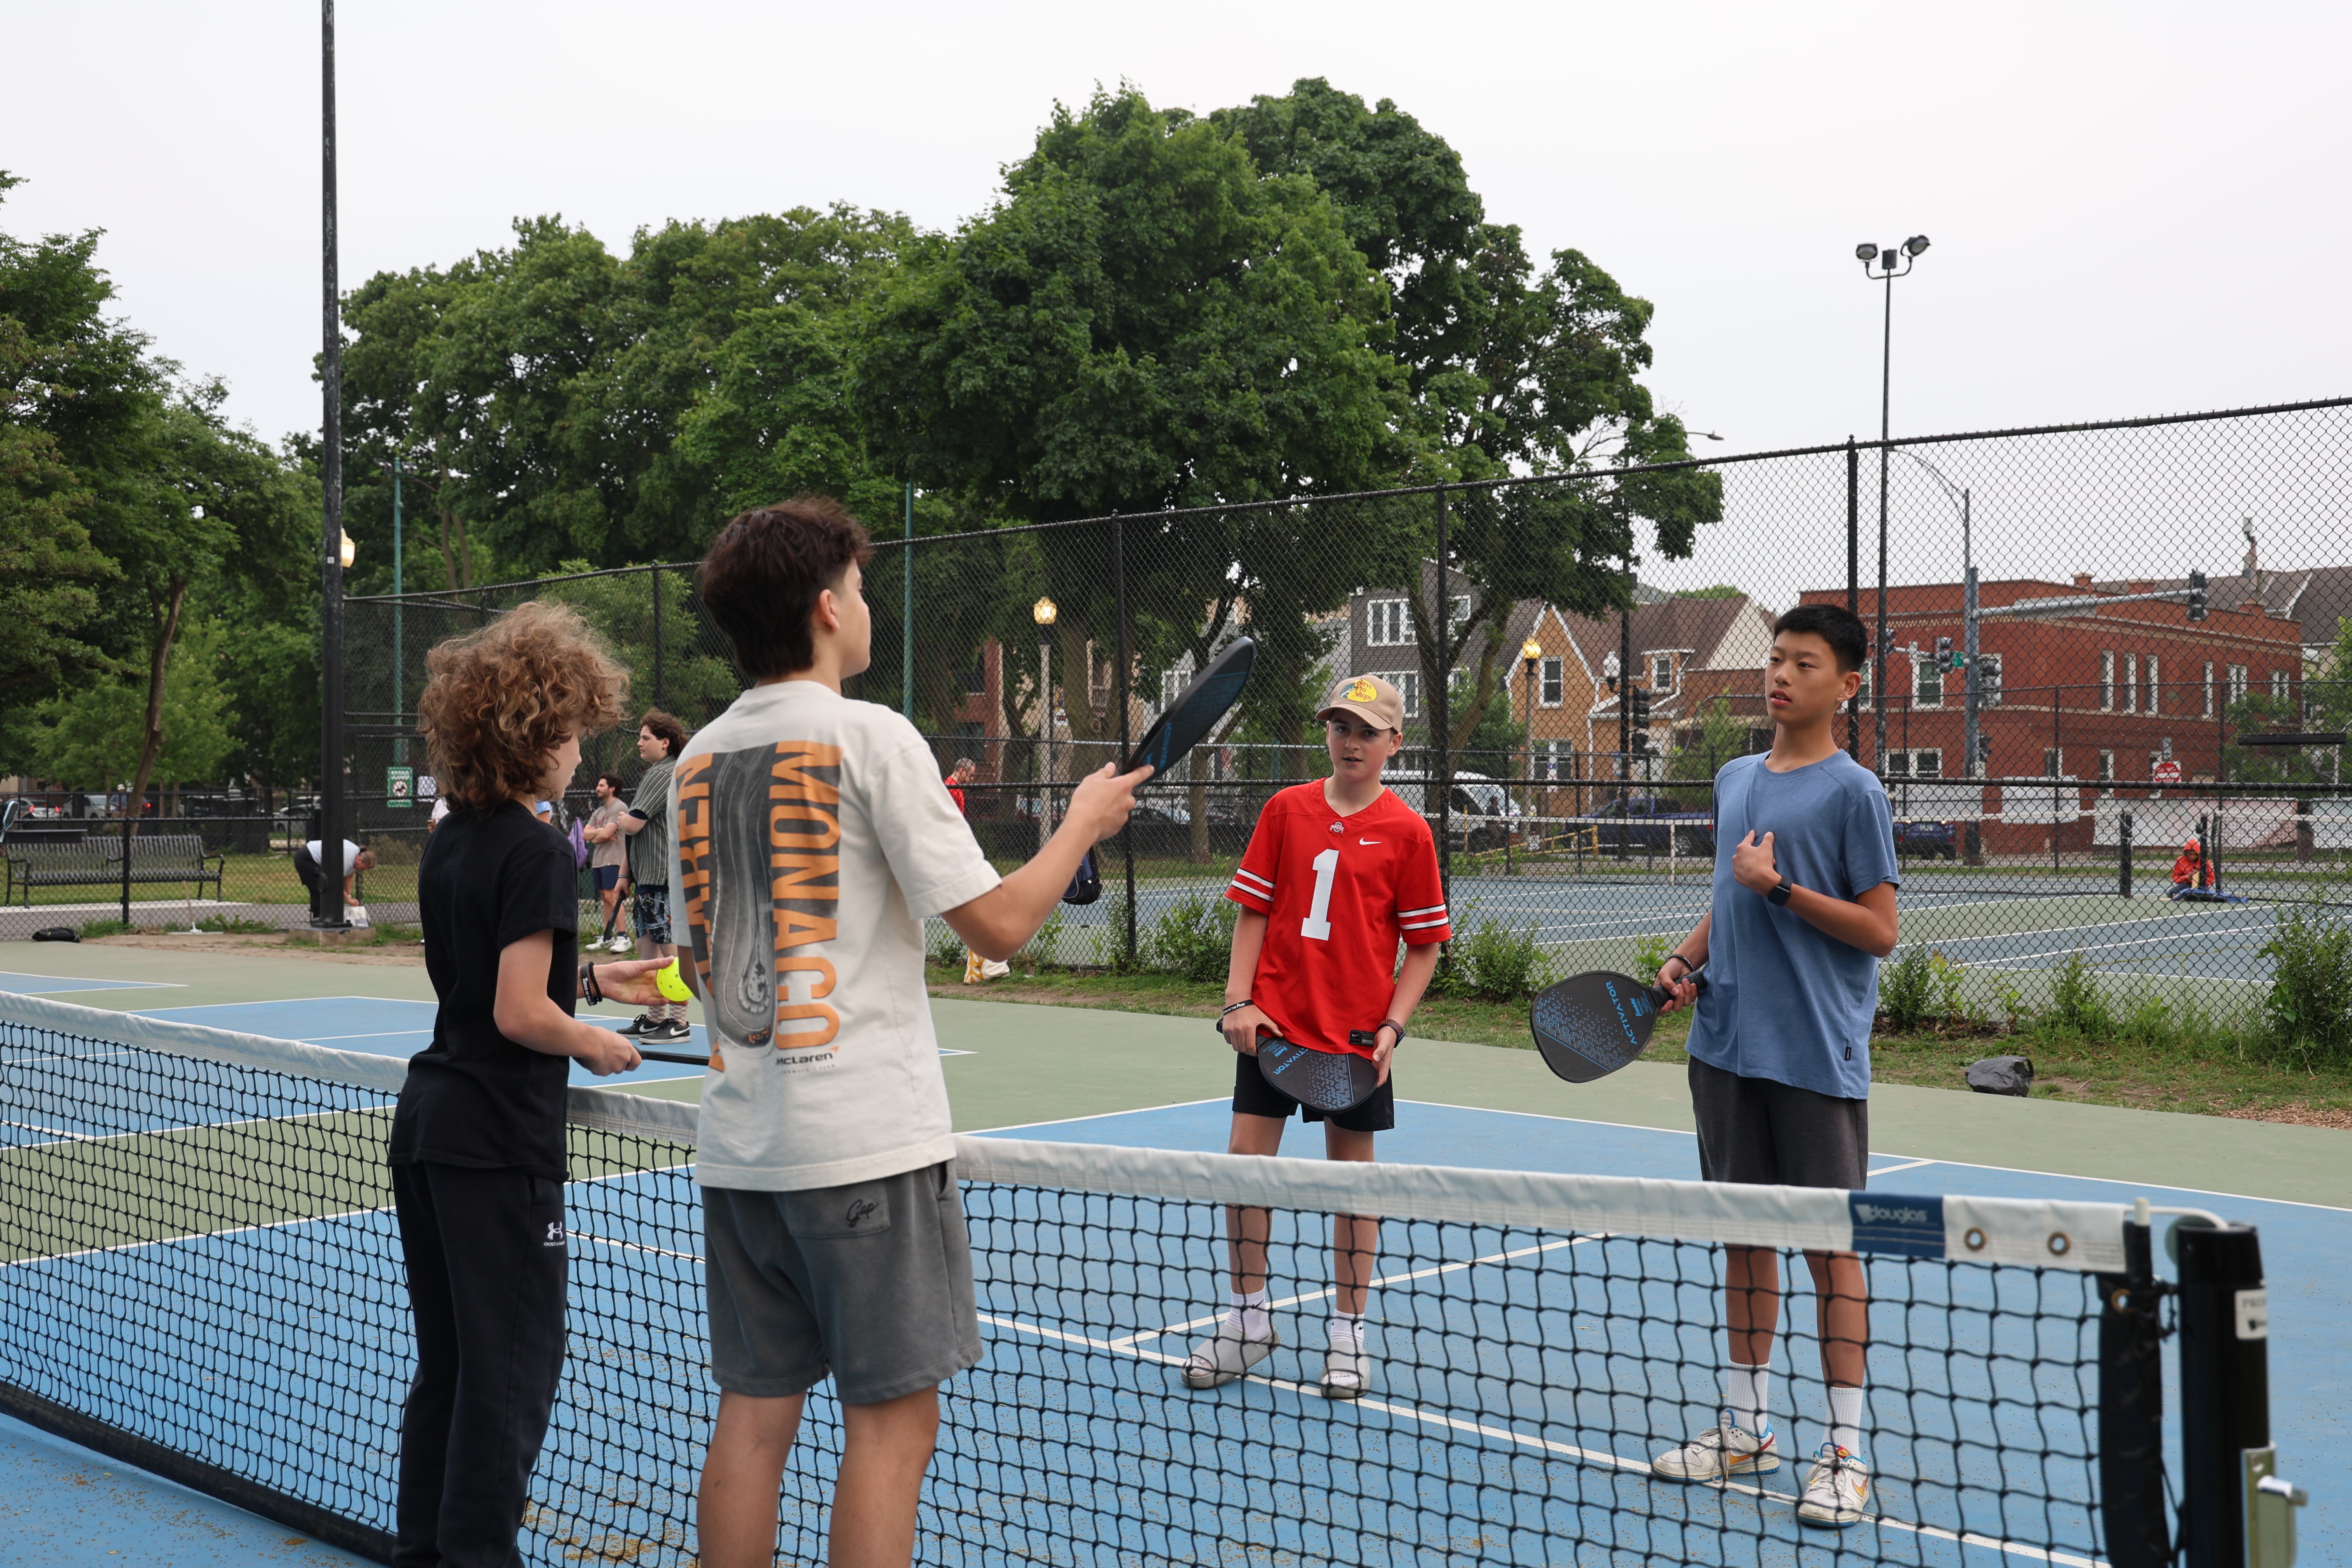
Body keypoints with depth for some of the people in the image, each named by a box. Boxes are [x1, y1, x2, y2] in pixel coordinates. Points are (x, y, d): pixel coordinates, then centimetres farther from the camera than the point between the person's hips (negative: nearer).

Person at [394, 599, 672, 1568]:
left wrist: (592, 978, 18)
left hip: (426, 1123, 9)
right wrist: (596, 1044, -5)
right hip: (499, 1140, -9)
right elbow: (519, 1014, -21)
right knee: (517, 1362, 1)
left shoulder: (448, 844, 10)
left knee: (445, 1357, 17)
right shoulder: (536, 853, -16)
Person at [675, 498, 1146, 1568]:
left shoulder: (699, 757, 11)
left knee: (755, 1413, 11)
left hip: (737, 1146, 7)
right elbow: (997, 923, -11)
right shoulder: (872, 737, -9)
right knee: (893, 1419, 1)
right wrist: (1084, 822, 5)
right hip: (865, 1141, -7)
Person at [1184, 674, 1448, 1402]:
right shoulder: (1286, 810, 4)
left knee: (1351, 1170, 7)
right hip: (1274, 1021, 2)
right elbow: (1253, 913, 7)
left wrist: (1392, 1028, -8)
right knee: (1246, 1155, 1)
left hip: (1357, 1033, -2)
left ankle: (1348, 1332, 20)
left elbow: (1424, 945, 2)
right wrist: (1239, 1002, -3)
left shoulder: (1407, 832, -2)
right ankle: (1248, 1320, 17)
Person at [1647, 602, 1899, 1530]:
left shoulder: (1853, 793, -7)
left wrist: (1780, 888, -17)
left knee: (1831, 1242, -1)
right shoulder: (1734, 780, 13)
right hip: (1727, 1044, 6)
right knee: (1745, 1232, 12)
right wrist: (1687, 958, 7)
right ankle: (1746, 1426, 23)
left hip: (1818, 1054, -6)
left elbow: (1880, 931, -9)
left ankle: (1846, 1452, 7)